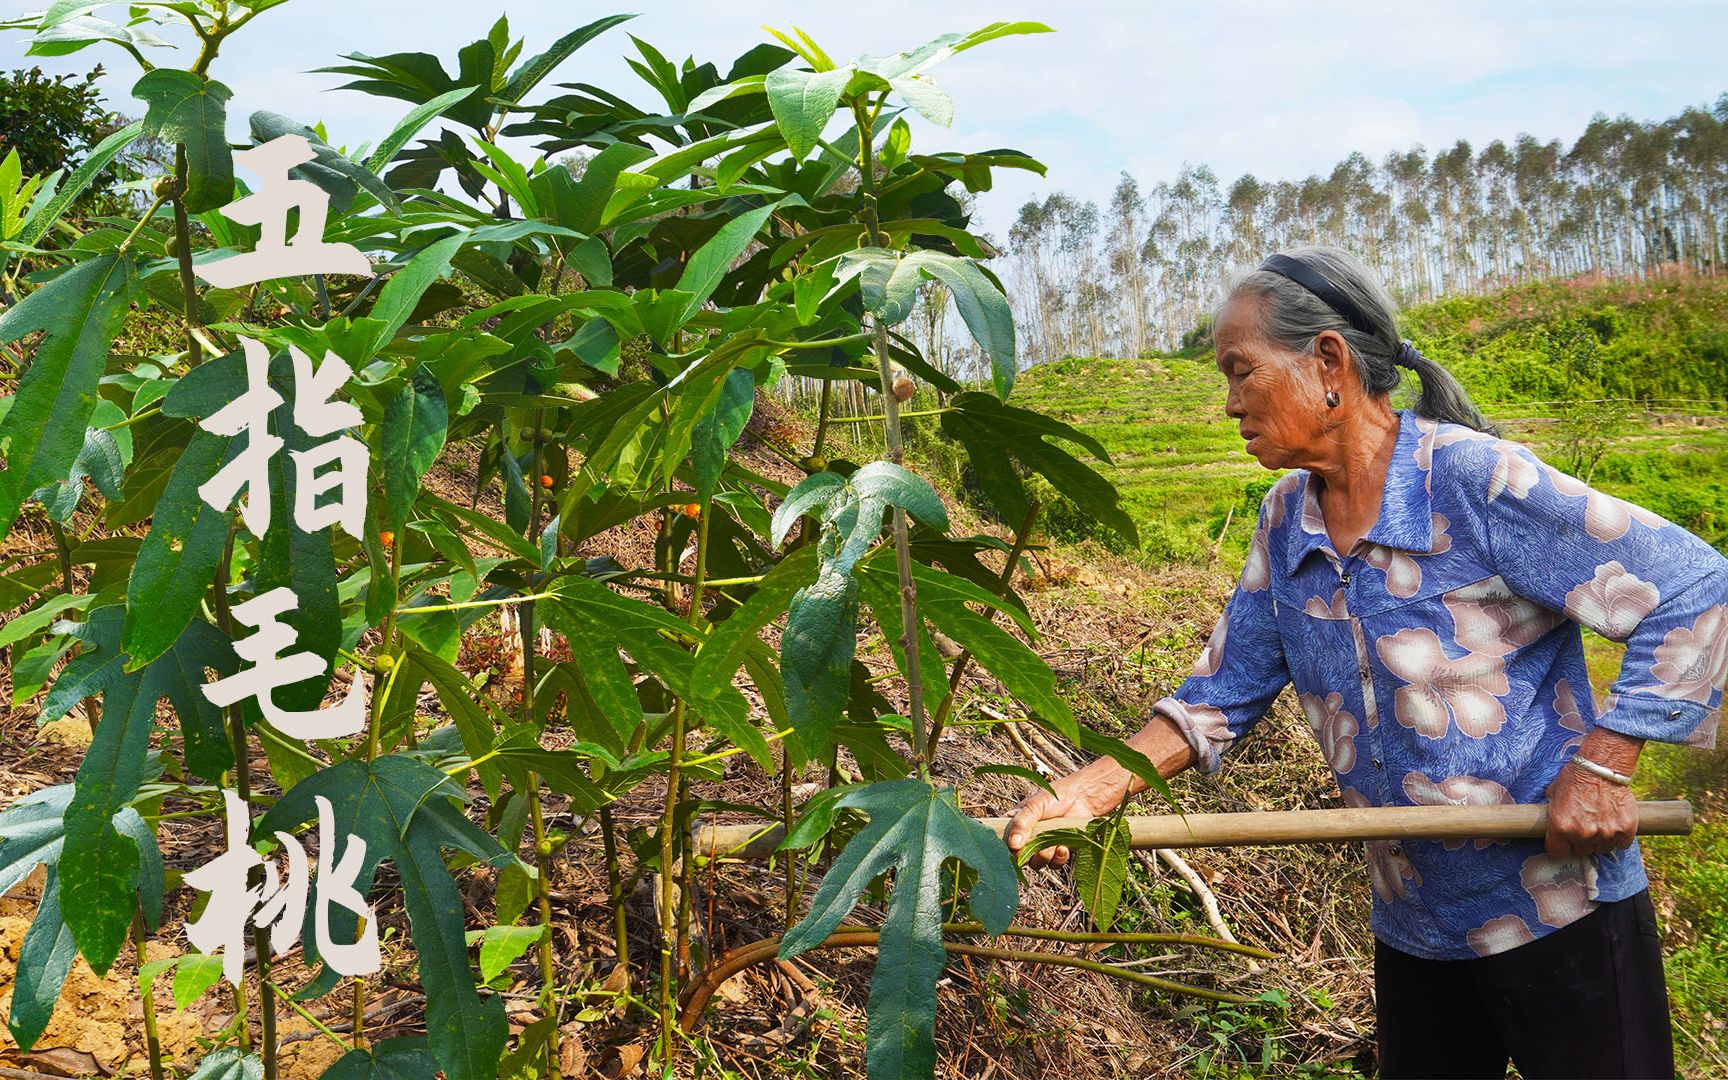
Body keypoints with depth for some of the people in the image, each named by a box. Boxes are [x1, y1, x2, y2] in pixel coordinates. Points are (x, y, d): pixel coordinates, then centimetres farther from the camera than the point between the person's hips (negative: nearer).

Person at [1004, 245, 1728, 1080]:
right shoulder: (1286, 522, 0)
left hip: (1559, 911, -6)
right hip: (1412, 926, 7)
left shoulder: (1475, 481, -21)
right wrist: (1097, 785, -11)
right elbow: (1224, 692, 3)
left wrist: (1603, 766, -21)